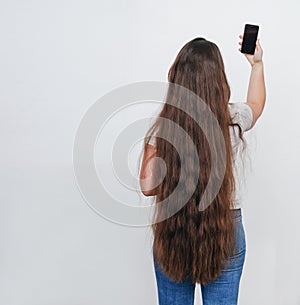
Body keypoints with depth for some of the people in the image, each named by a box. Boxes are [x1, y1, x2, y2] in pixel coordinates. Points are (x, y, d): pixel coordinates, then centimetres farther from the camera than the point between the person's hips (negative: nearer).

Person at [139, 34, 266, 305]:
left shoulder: (162, 128, -14)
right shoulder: (233, 119, -10)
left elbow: (148, 186, -8)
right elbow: (257, 104, 15)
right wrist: (257, 64, 26)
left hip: (172, 231, 0)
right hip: (226, 232, 1)